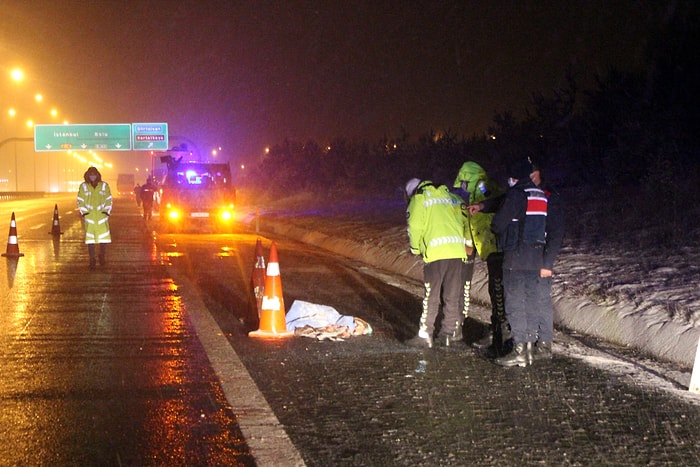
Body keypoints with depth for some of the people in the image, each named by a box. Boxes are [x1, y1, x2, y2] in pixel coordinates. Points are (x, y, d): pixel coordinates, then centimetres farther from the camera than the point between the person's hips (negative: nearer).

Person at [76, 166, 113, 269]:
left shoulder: (104, 186, 6)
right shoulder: (83, 186, 4)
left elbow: (108, 200, 8)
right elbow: (80, 201, 6)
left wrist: (107, 212, -1)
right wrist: (84, 213, -3)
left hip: (101, 215, 0)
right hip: (89, 216, 0)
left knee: (104, 237, -5)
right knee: (90, 238, -2)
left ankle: (102, 255, 19)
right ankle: (92, 259, 6)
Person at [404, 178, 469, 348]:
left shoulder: (419, 199, 6)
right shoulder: (451, 196, 21)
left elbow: (415, 227, -2)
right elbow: (462, 222, 12)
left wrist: (416, 249, 12)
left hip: (436, 252, -5)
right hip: (457, 251, 5)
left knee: (431, 297, 1)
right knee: (453, 297, 11)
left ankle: (425, 336, 2)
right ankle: (450, 334, 15)